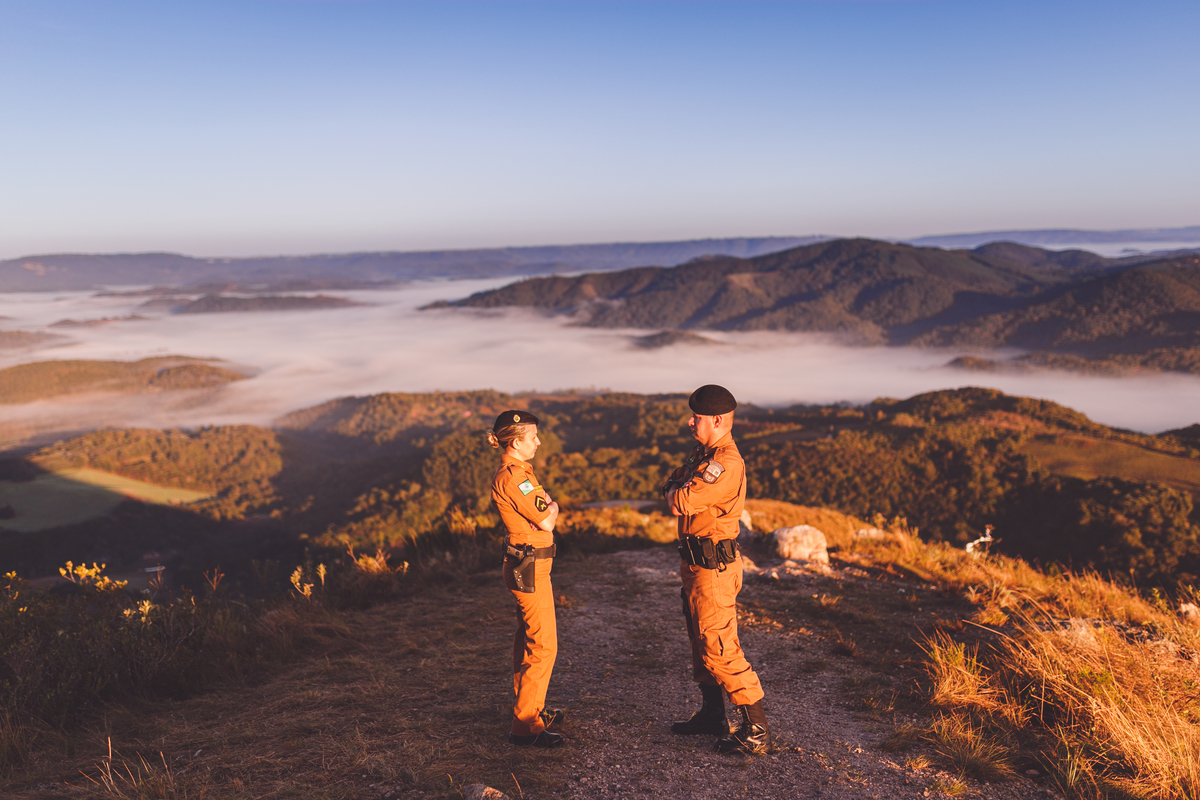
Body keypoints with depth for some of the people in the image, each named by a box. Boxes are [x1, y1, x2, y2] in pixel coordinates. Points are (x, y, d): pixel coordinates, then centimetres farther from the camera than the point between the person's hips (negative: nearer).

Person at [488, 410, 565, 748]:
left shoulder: (515, 471, 12)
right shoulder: (513, 476, -21)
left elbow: (537, 514, 15)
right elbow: (546, 521, -20)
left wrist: (545, 505, -4)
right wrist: (552, 506, -1)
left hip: (525, 563, 11)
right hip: (529, 567, -11)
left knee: (528, 638, 20)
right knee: (543, 646, -6)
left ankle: (529, 708, 34)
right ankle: (525, 725, 1)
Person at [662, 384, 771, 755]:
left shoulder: (726, 463, -23)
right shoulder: (703, 452, 10)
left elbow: (680, 502, -26)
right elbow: (671, 483, 14)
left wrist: (677, 492, -3)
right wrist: (680, 490, -9)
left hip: (713, 567, -10)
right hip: (694, 561, 10)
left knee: (719, 649, -6)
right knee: (700, 642, 19)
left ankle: (756, 730, 6)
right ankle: (712, 715, 34)